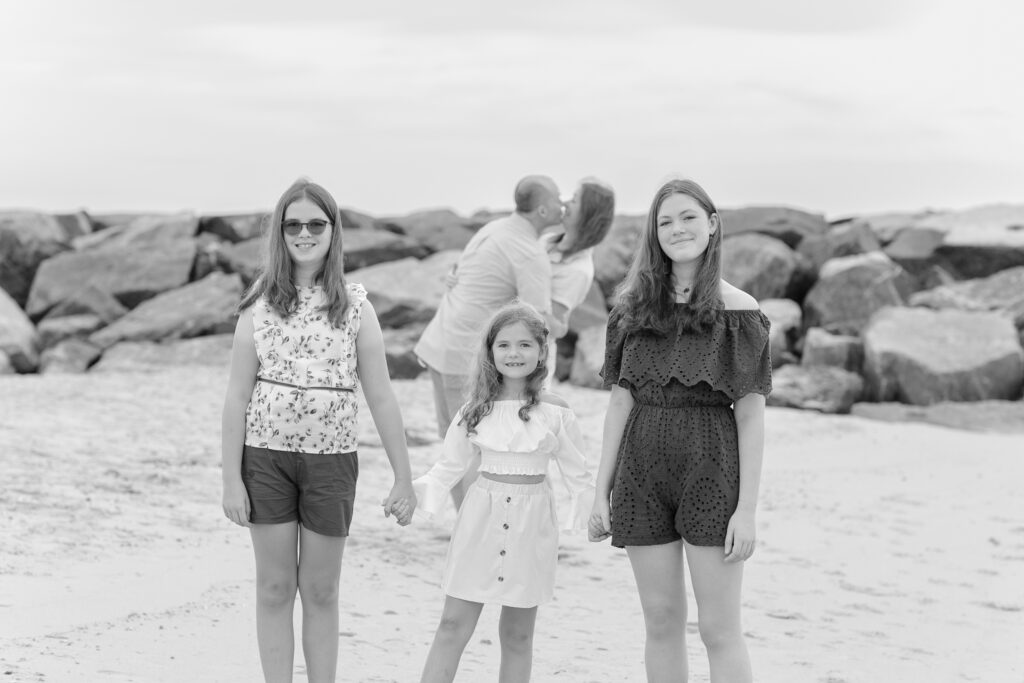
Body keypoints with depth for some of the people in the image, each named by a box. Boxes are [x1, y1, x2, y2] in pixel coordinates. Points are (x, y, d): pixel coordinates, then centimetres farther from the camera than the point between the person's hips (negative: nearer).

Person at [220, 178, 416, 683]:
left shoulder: (355, 306, -1)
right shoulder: (260, 305, 0)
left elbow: (381, 398, 1)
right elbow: (237, 397, 0)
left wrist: (404, 480, -1)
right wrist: (231, 480, -4)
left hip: (331, 460, 0)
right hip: (266, 457, 0)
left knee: (320, 592, 7)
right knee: (275, 588, 6)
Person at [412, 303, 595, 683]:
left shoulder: (555, 413, -2)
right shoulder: (476, 409, 2)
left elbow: (576, 474, 3)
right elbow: (451, 466, 7)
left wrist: (595, 512, -9)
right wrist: (415, 491, -7)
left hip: (531, 522, -1)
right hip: (480, 520, 1)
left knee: (517, 634, 8)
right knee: (454, 624, 1)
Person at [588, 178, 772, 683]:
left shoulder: (737, 310, -3)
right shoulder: (634, 308, 8)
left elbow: (751, 416, -4)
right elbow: (620, 403, 10)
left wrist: (747, 508, -9)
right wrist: (601, 493, 6)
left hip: (711, 469, -4)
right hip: (643, 469, 4)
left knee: (719, 629, -3)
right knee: (661, 623, 8)